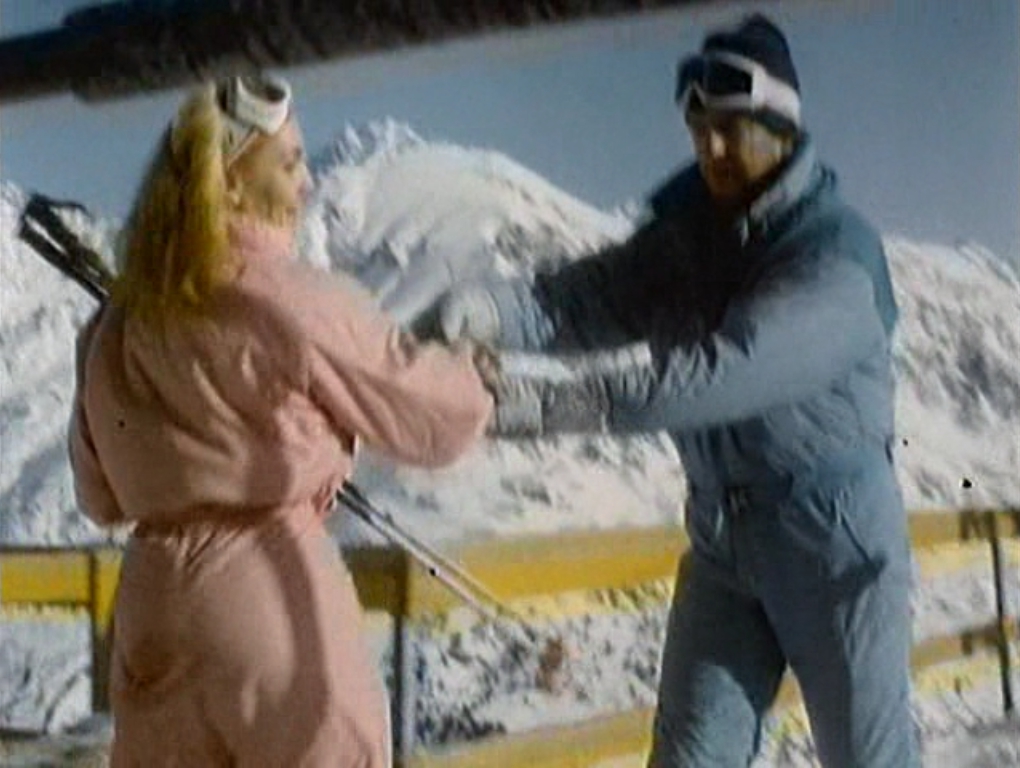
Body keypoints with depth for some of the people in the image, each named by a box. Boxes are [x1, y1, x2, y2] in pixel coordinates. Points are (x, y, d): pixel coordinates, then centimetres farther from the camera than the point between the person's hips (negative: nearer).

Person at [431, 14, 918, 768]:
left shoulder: (838, 252, -20)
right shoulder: (685, 233, 1)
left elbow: (729, 369, -33)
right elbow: (593, 297, -14)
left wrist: (552, 400, -42)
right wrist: (489, 308, -36)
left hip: (833, 536, -5)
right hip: (721, 534, 5)